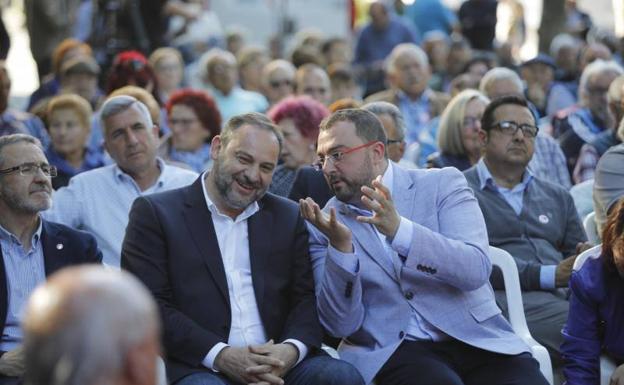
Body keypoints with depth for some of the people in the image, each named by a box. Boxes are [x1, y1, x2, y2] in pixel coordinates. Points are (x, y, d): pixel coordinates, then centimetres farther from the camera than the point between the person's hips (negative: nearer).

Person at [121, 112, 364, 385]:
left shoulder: (287, 217, 17)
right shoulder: (155, 213, 4)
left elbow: (307, 298, 11)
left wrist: (292, 349, -11)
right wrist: (221, 355, -16)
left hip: (278, 363, 4)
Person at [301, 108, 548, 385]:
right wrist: (340, 246, -17)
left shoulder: (442, 184, 3)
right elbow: (340, 324, -3)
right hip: (390, 348, -1)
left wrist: (399, 229, -24)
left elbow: (476, 269, -12)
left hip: (474, 336, 1)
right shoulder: (326, 223, 6)